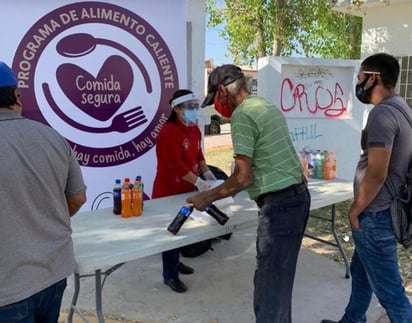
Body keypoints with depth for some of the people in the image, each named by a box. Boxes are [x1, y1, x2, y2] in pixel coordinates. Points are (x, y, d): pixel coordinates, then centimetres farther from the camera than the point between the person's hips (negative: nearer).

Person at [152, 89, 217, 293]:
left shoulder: (195, 130, 7)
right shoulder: (169, 131, -21)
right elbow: (176, 164, -28)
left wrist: (207, 173, 1)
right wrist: (198, 181, -30)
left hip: (186, 189, 9)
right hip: (168, 190, -8)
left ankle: (175, 262, 39)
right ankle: (170, 275, 15)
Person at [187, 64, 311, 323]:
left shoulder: (242, 114, -14)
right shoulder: (268, 106, 15)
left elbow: (243, 177, -17)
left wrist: (207, 197, -5)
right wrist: (231, 187, 23)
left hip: (280, 203, -10)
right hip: (297, 194, 10)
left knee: (270, 280, 0)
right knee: (279, 276, 19)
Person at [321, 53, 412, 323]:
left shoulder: (382, 113, -22)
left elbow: (376, 174, -26)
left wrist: (355, 210, -11)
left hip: (376, 216, -10)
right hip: (383, 210, 10)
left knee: (388, 288, 3)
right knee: (361, 271, 24)